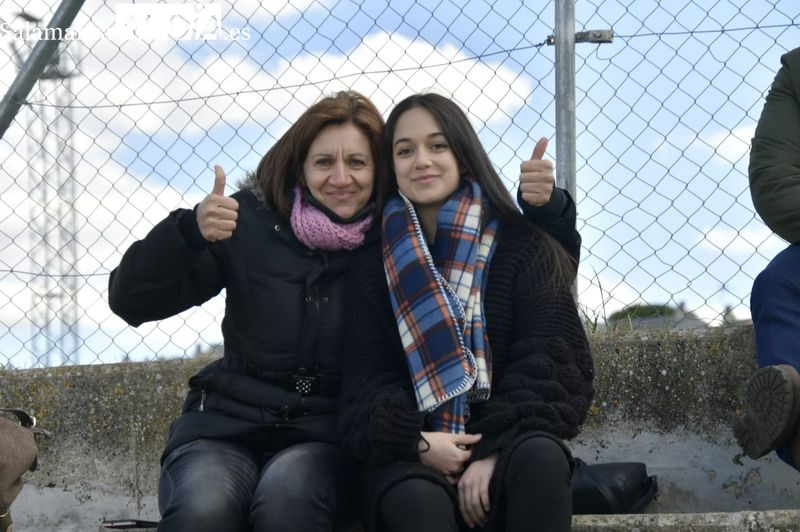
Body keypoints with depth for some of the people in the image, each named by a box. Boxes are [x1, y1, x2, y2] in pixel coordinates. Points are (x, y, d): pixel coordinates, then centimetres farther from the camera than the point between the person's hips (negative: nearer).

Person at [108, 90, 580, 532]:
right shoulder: (250, 223, 1)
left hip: (329, 438, 0)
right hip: (229, 425, 0)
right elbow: (131, 302, -1)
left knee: (288, 493, -35)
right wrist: (189, 231, -19)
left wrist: (547, 208, -13)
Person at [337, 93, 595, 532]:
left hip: (507, 448, 1)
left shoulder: (519, 245, 7)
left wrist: (496, 450, -20)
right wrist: (417, 441, -18)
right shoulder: (377, 263, 11)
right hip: (413, 455, 0)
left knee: (539, 458, -37)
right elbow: (366, 381, 4)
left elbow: (552, 362, -3)